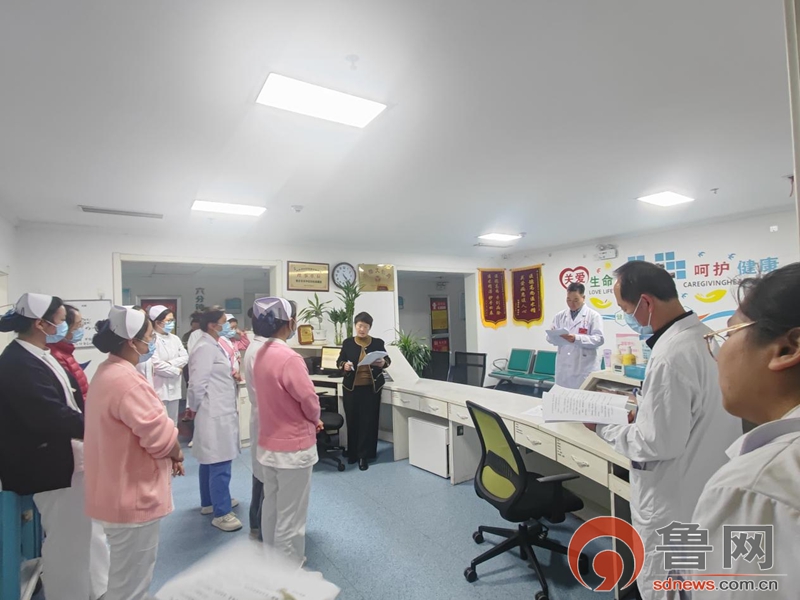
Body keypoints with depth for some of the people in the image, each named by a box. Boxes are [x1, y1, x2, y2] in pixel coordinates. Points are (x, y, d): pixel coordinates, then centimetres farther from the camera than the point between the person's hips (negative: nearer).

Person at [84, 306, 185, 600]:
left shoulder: (107, 372, 6)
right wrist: (177, 455, -5)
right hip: (133, 496, -10)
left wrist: (169, 456, 6)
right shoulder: (126, 380, -28)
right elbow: (161, 436, -26)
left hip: (122, 490, 11)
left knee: (127, 574, 30)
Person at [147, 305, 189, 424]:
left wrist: (171, 363, -12)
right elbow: (156, 364, -20)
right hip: (159, 389, -7)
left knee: (172, 423, 15)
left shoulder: (175, 338, 11)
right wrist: (176, 370, -8)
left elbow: (185, 357, 5)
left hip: (174, 388, 7)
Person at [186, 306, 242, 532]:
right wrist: (194, 408, -6)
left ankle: (209, 502, 33)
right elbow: (198, 383, -19)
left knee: (210, 461, 20)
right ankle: (221, 513, 5)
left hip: (220, 411, 10)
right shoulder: (205, 348, -19)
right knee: (220, 464, -4)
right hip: (215, 413, -10)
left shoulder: (214, 346, 13)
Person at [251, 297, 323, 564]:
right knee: (291, 515, 8)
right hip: (293, 447, -9)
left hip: (268, 443, 9)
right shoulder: (289, 358, -26)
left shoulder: (261, 354, 2)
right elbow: (310, 401, -20)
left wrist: (309, 420, 5)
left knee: (271, 506, 22)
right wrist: (314, 420, 2)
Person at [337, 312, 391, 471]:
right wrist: (344, 365, -18)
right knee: (352, 420, 5)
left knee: (369, 421, 0)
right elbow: (339, 361, 4)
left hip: (372, 388, 0)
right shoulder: (348, 343, 2)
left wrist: (383, 363, -18)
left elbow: (387, 360, 5)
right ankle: (352, 453, 22)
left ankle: (364, 455, 9)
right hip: (351, 388, 1)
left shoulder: (378, 343, 1)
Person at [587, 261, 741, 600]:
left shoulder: (670, 356, -30)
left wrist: (603, 428, -15)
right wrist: (644, 411, 10)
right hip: (704, 493, 9)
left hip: (672, 503, -9)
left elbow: (658, 443, -27)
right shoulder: (708, 337, 0)